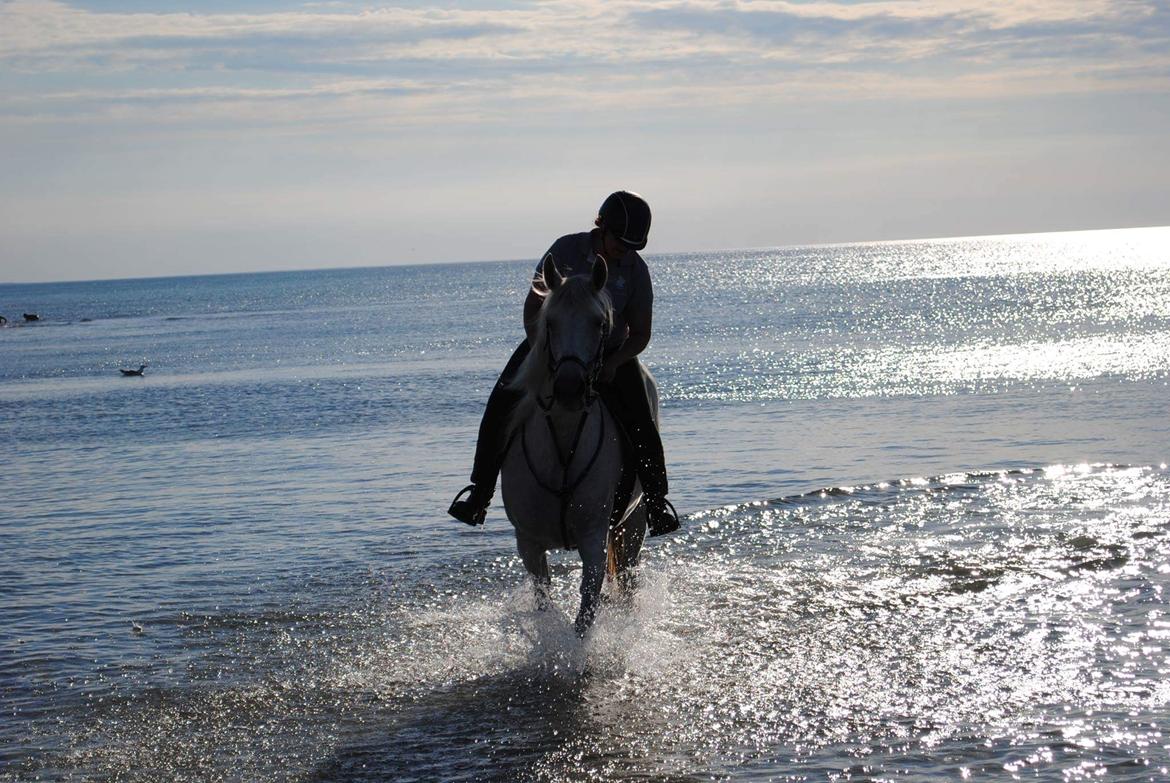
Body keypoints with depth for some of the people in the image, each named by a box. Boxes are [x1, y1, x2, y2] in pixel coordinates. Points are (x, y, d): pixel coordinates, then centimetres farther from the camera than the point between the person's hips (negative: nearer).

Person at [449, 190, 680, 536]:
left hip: (611, 355, 0)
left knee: (642, 428, -15)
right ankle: (480, 489, -3)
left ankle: (657, 502, 5)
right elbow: (533, 305, -7)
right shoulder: (566, 250, -12)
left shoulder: (636, 270, -9)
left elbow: (640, 334, -3)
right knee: (500, 405, -16)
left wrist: (613, 364, -20)